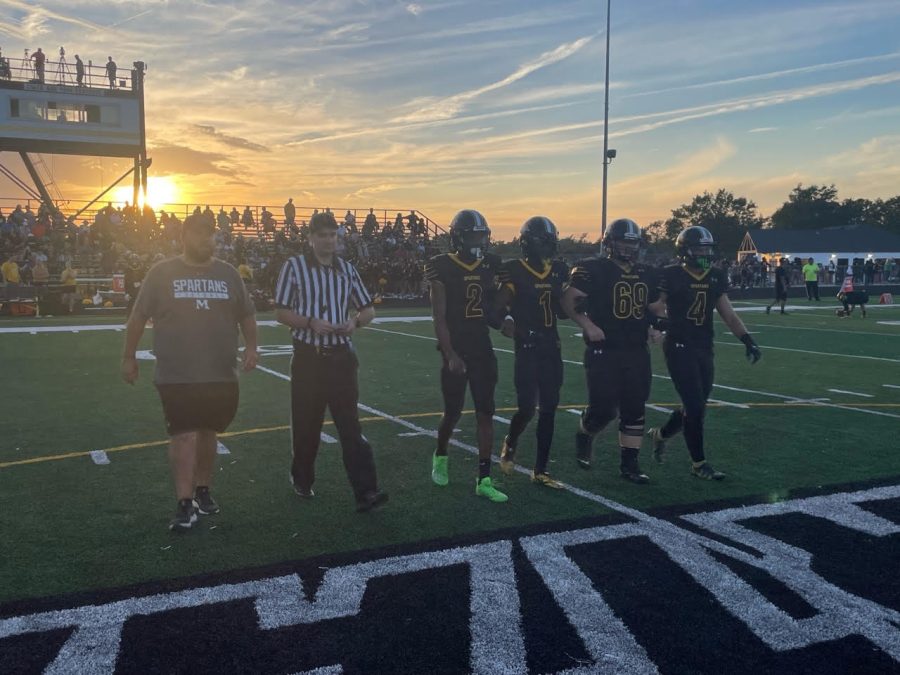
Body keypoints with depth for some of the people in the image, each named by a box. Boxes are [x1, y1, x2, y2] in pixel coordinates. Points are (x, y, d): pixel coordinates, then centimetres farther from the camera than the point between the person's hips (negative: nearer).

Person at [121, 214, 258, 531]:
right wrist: (129, 357, 7)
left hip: (221, 375, 3)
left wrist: (250, 346, 1)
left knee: (208, 433, 13)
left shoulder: (227, 273, 8)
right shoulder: (162, 273, -1)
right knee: (183, 435, -6)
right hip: (177, 375, -3)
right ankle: (185, 504, -1)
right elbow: (138, 317, 5)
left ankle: (202, 490, 29)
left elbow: (247, 314, 14)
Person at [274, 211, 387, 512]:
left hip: (341, 356, 2)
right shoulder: (294, 266, -2)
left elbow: (368, 309, 13)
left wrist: (355, 321, -9)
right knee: (306, 424, 9)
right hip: (308, 357, -2)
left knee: (351, 425, -4)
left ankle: (365, 492, -7)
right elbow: (281, 312, -3)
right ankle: (302, 480, 32)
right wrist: (310, 322, -19)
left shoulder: (347, 269, 8)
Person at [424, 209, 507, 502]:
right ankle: (440, 456, 37)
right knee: (453, 413, 7)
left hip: (483, 349, 4)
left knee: (485, 413, 2)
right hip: (456, 350, -4)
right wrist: (450, 355, -17)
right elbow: (439, 318, -12)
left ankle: (484, 480, 7)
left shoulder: (490, 265, 5)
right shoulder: (443, 268, -10)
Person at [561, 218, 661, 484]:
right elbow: (568, 301, -10)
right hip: (603, 351, -6)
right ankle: (584, 437, 26)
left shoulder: (646, 274, 12)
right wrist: (587, 325, -20)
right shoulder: (594, 269, -7)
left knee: (634, 409, 7)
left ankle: (629, 463, 18)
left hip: (637, 352, 6)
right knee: (603, 408, -6)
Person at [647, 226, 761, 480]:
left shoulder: (716, 278, 8)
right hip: (679, 347, -6)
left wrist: (748, 340, 0)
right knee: (695, 406, -7)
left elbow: (729, 316, 10)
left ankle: (660, 434, 38)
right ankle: (699, 463, 8)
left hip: (705, 349, 6)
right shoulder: (671, 276, -8)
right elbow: (656, 309, -3)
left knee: (696, 407, 12)